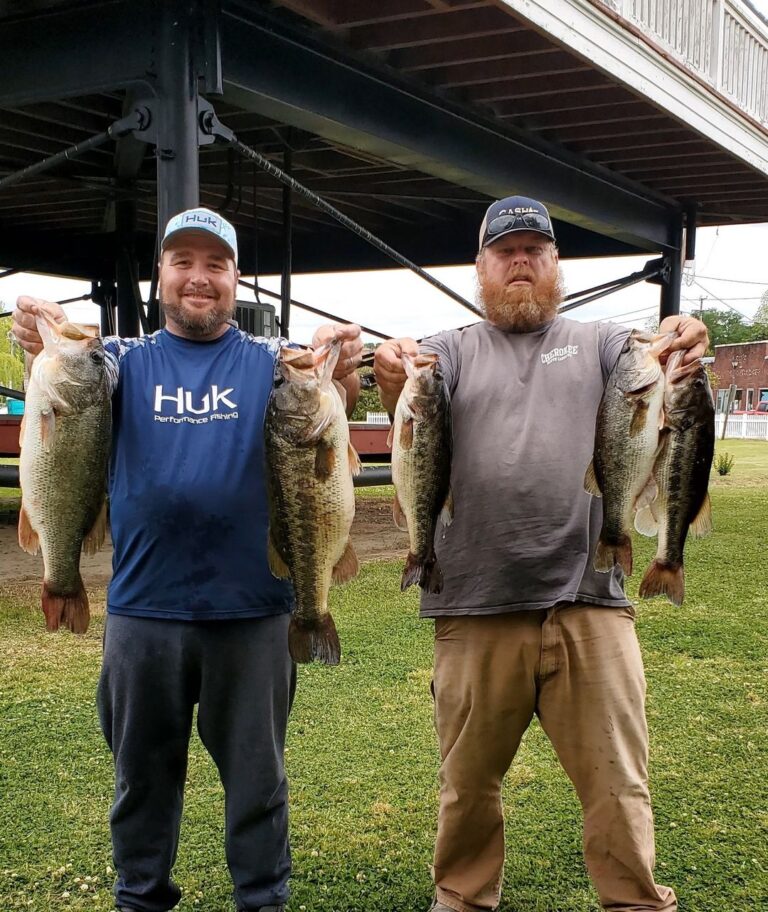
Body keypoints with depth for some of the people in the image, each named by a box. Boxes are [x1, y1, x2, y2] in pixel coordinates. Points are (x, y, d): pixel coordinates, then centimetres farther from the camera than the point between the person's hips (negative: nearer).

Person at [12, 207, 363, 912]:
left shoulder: (272, 363, 2)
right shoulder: (127, 360, 4)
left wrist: (342, 373, -38)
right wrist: (47, 354, -39)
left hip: (252, 607, -1)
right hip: (143, 608, 1)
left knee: (256, 770, 12)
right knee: (143, 769, 16)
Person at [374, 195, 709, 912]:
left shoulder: (597, 342, 14)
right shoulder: (454, 350, 12)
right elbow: (410, 397, -9)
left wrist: (678, 343, -29)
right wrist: (395, 376, -32)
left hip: (589, 605, 0)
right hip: (476, 609, 0)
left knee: (618, 782, 5)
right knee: (468, 780, 13)